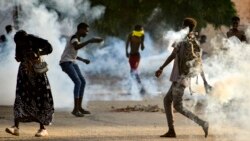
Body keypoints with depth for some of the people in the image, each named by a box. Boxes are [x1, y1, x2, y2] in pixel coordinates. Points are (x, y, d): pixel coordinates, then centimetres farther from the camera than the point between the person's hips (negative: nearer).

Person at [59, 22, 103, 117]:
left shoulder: (77, 39, 18)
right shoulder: (74, 38, -13)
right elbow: (76, 47, -38)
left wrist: (83, 60, 21)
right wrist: (90, 41, -39)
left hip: (72, 63, 10)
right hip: (66, 62, -10)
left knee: (83, 82, 9)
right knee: (78, 82, -20)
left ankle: (79, 107, 16)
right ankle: (75, 109, -21)